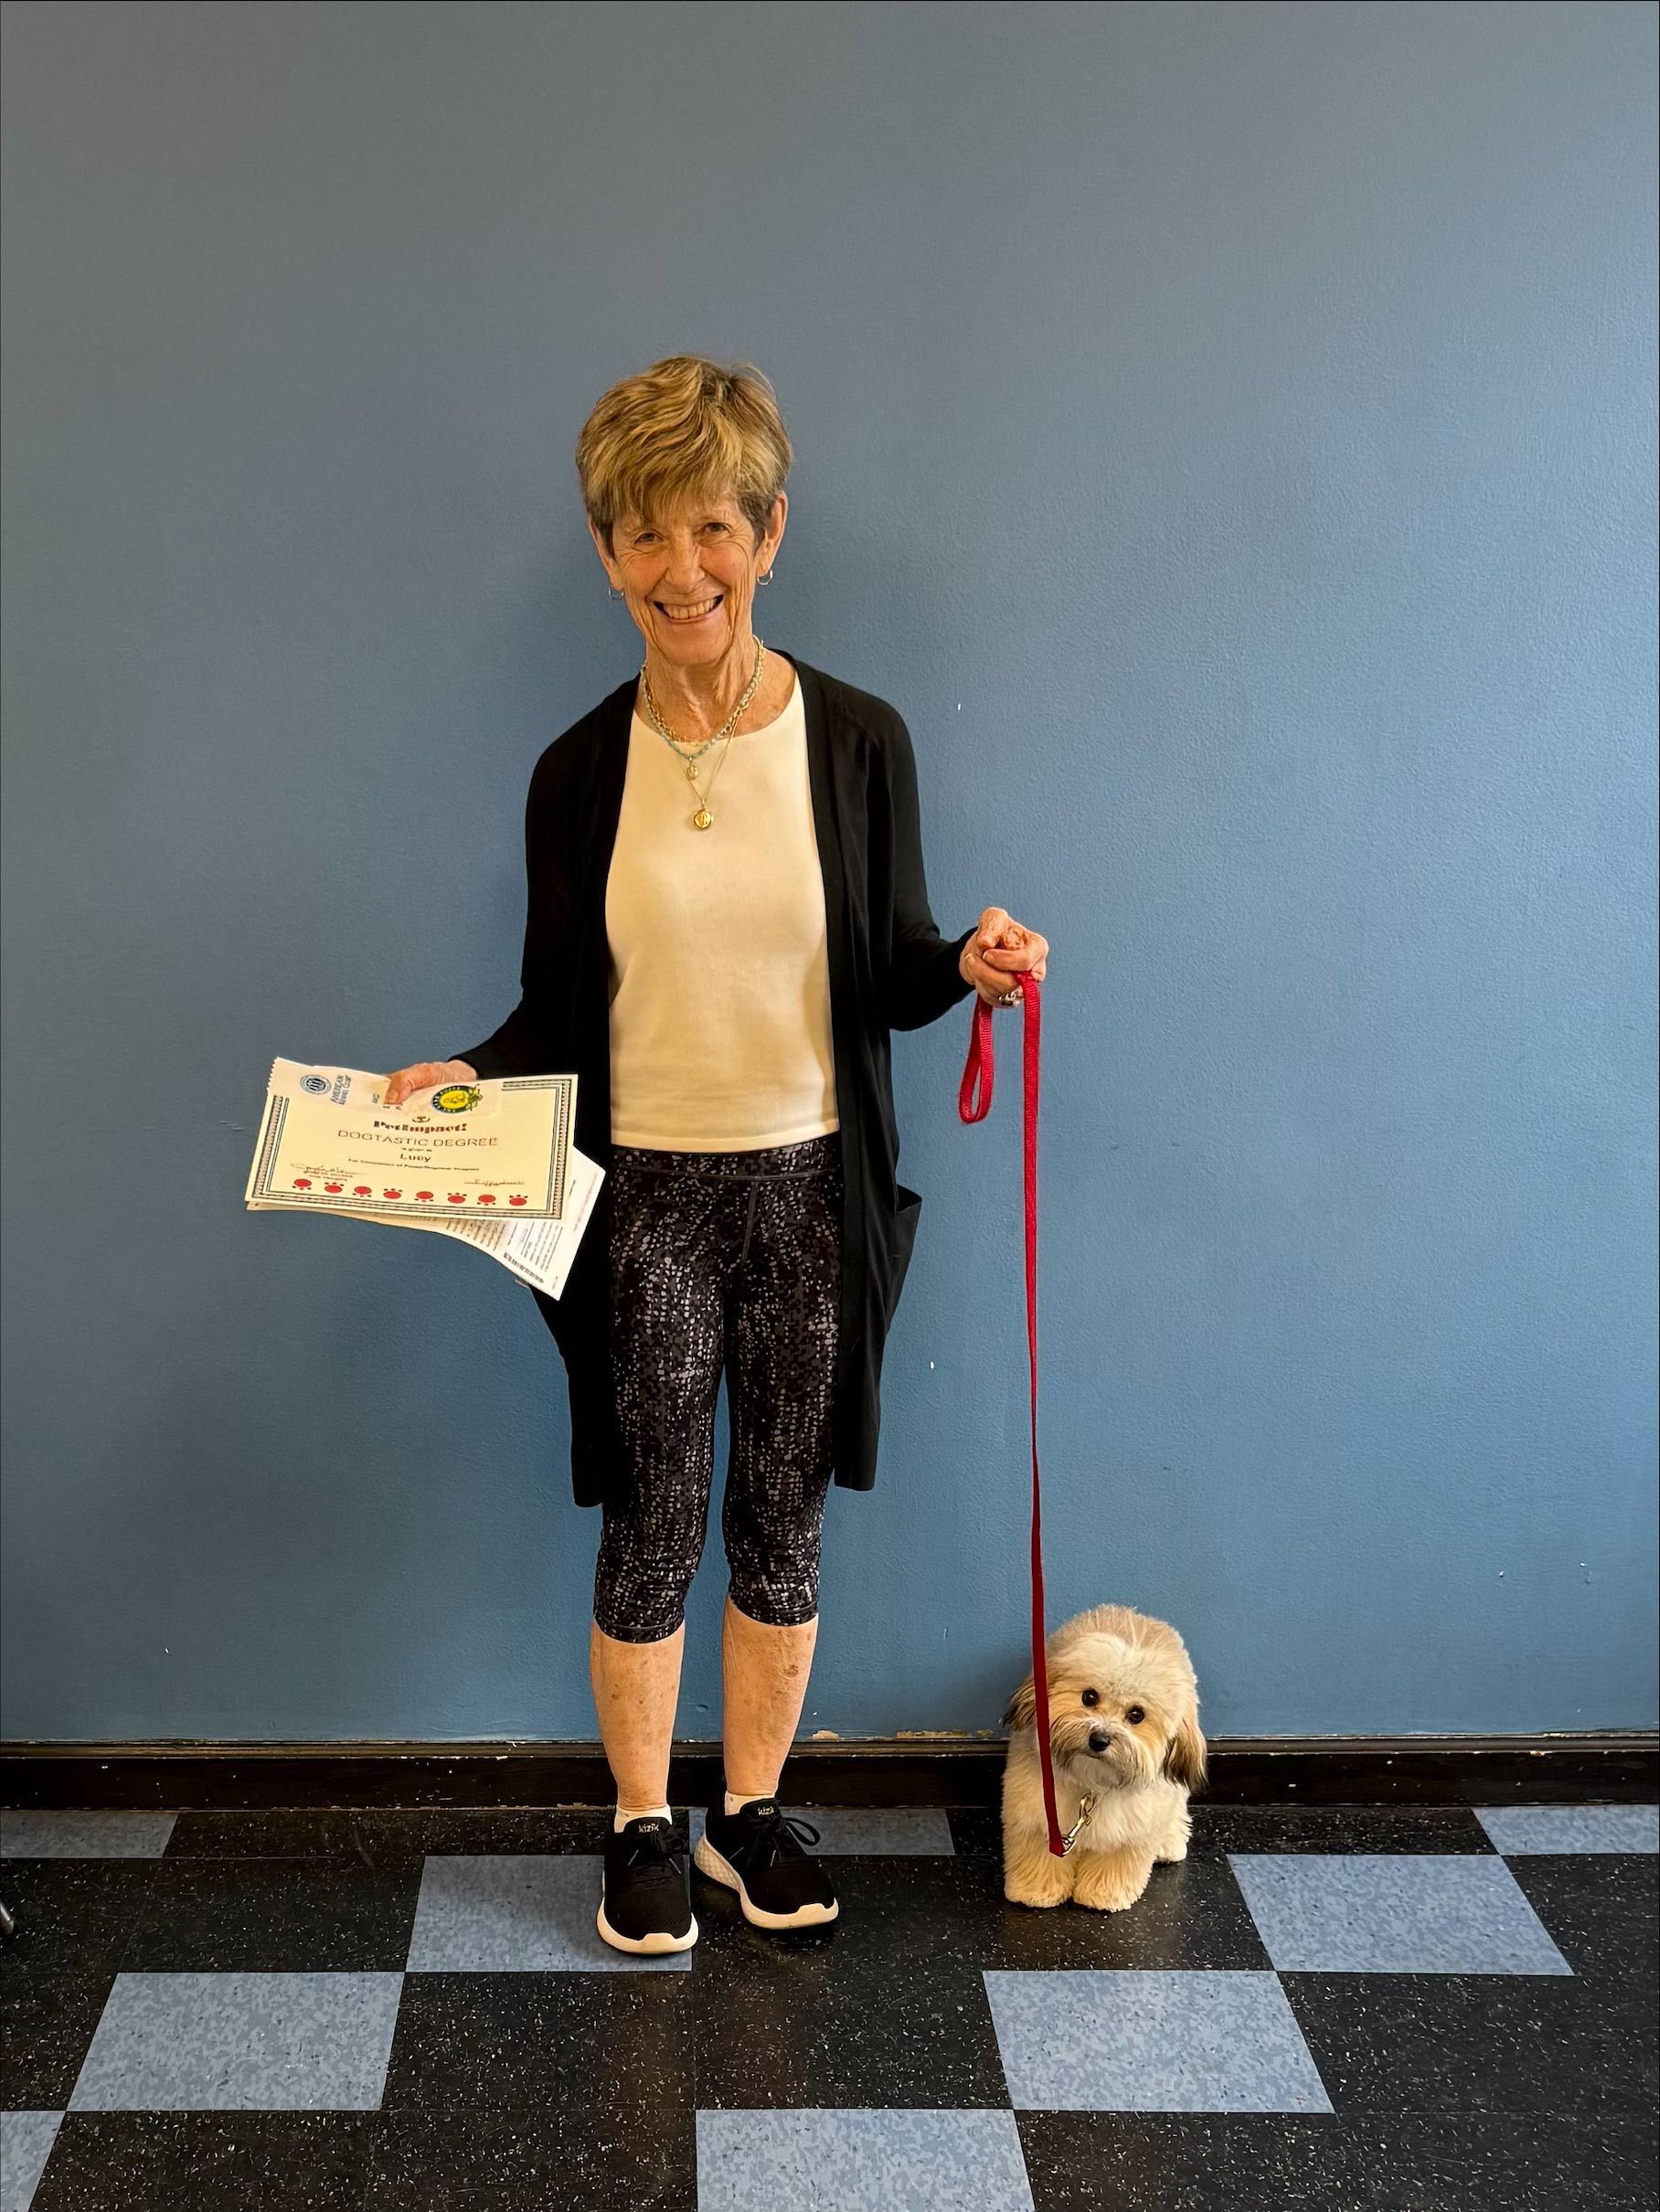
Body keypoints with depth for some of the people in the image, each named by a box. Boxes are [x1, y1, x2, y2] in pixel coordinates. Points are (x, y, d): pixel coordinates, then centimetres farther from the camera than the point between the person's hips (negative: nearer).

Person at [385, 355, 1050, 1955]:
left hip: (812, 1188, 1)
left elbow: (886, 980, 2)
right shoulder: (581, 772, -2)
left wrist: (968, 965, -18)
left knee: (782, 1520, 12)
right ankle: (642, 1828, 30)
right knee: (651, 1526, 9)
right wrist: (469, 1076, -14)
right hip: (645, 1196, 0)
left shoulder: (857, 741, -3)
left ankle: (752, 1811, 33)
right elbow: (558, 1011, 4)